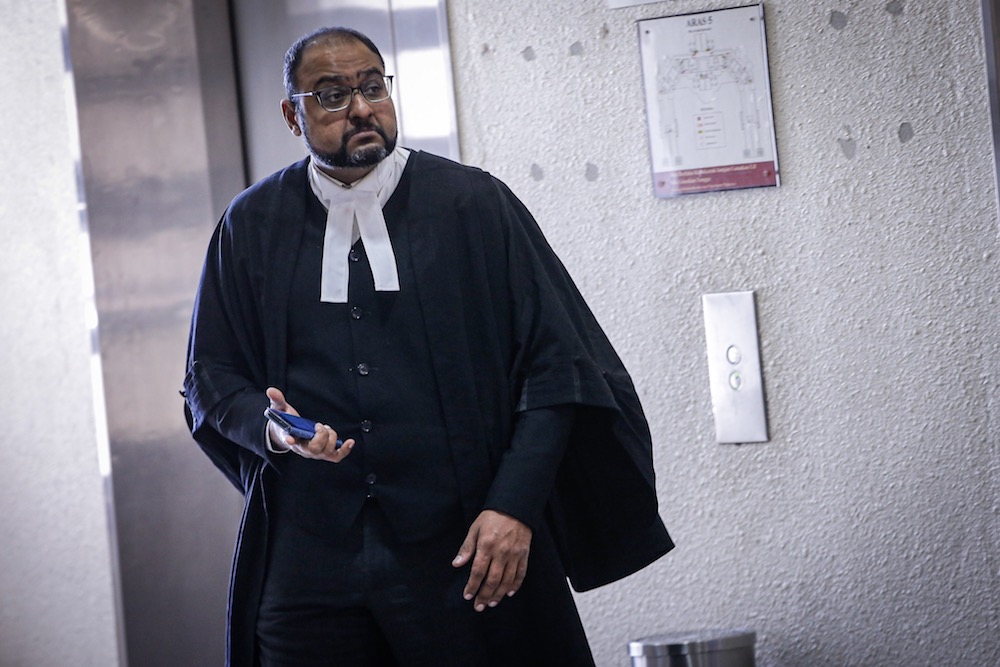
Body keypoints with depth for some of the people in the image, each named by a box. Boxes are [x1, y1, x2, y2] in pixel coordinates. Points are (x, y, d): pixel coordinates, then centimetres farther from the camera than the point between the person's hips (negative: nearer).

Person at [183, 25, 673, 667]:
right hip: (308, 559, 2)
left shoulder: (474, 204, 0)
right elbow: (210, 375, 12)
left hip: (465, 549, -1)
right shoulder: (251, 227, 7)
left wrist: (515, 506, -12)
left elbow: (555, 364, -2)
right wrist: (270, 429, -10)